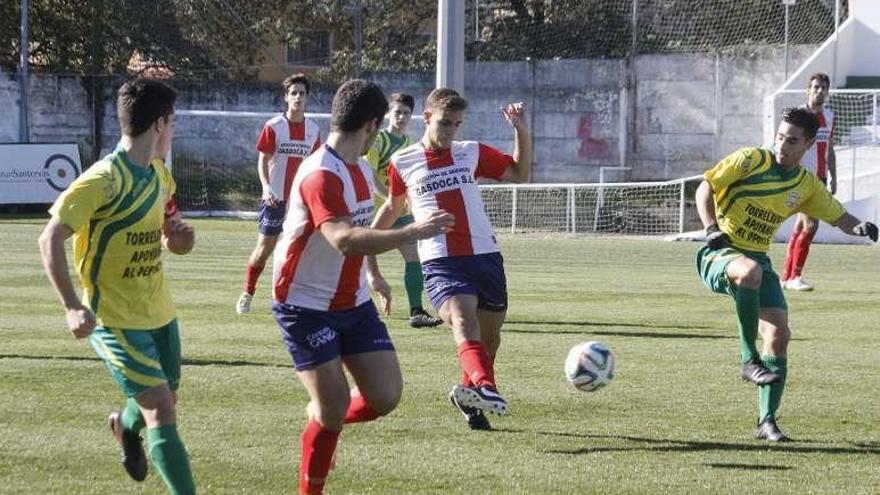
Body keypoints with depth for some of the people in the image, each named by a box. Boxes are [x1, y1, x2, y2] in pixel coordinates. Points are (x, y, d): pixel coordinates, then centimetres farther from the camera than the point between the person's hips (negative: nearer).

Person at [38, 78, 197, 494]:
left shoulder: (159, 174, 4)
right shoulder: (104, 180, -22)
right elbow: (50, 239, -20)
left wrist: (173, 240, -5)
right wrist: (72, 306, -28)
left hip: (159, 312, 8)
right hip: (116, 320, -8)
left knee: (165, 398, 23)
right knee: (161, 409, -14)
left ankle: (126, 426, 56)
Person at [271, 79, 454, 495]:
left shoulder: (361, 170, 7)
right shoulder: (321, 175, -25)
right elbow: (344, 240, -40)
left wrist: (373, 274, 33)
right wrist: (411, 233, -44)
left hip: (353, 303, 8)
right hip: (306, 305, -8)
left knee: (385, 397, -1)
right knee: (334, 403, -11)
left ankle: (321, 417, 27)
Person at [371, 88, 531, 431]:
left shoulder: (472, 154, 12)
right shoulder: (402, 163, 8)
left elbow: (520, 174, 13)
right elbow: (394, 207, 24)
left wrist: (521, 130, 1)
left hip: (485, 257, 4)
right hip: (440, 262, -4)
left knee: (490, 335, 9)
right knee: (463, 319, -28)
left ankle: (469, 394, 33)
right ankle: (484, 385, -53)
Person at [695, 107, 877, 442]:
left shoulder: (807, 185, 8)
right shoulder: (751, 160, -7)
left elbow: (838, 216, 16)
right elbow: (705, 188, -5)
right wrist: (711, 228, -20)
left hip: (759, 260, 5)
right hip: (719, 254, -5)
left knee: (779, 333, -8)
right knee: (751, 271, -41)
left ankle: (767, 422, 1)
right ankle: (749, 360, -30)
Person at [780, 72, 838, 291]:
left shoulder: (829, 117, 13)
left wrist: (833, 178, 16)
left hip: (820, 178, 7)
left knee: (800, 227, 9)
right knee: (810, 224, -15)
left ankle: (785, 277, 14)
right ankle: (794, 276, -11)